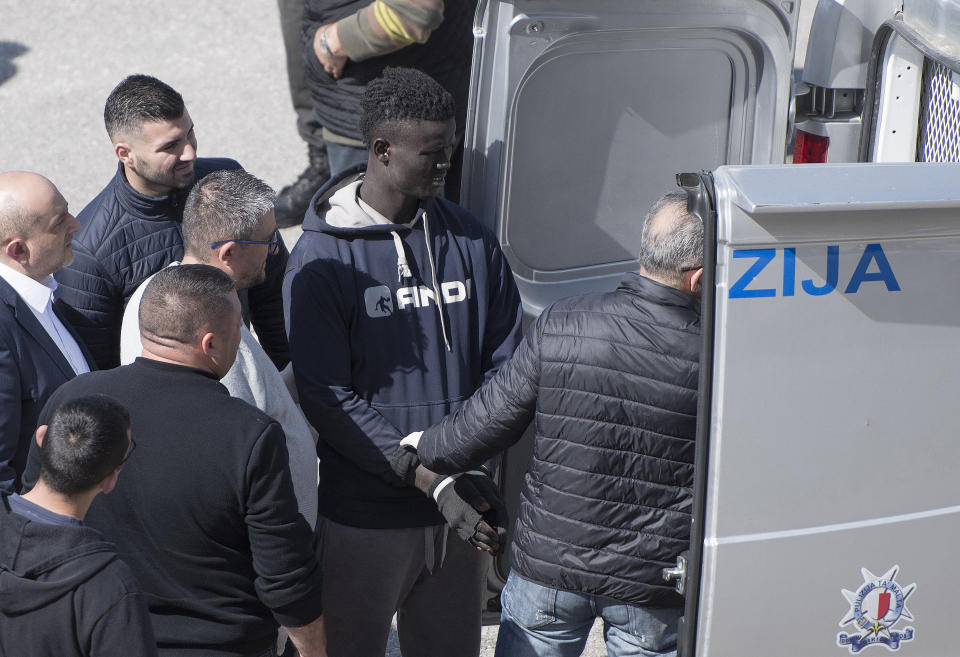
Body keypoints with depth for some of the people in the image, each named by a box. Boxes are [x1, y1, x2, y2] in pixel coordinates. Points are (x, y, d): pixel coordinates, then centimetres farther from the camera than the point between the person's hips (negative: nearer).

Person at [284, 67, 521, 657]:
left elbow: (506, 363, 6)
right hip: (365, 517, -4)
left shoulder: (471, 240, 3)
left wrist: (474, 465, -9)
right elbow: (327, 398, -15)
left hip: (462, 509, 4)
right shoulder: (323, 257, -10)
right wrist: (433, 479, -20)